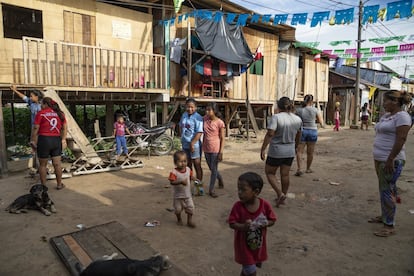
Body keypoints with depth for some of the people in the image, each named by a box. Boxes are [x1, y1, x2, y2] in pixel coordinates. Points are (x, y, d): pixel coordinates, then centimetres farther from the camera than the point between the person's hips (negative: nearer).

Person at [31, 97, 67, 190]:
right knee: (57, 164, 11)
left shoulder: (41, 113, -5)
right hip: (57, 140, 4)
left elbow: (35, 129, -7)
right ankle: (59, 184, 19)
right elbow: (65, 128, 10)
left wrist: (33, 141, 1)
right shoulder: (60, 113, 8)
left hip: (44, 139, -4)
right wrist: (63, 139, 18)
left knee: (43, 164, 10)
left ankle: (43, 186, 18)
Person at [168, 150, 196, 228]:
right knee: (178, 209, 13)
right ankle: (179, 219, 39)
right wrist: (181, 182, -41)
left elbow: (191, 176, 12)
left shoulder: (188, 169, -5)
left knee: (190, 207, 4)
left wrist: (193, 179, -10)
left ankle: (190, 221, 21)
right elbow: (172, 182, -29)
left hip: (188, 194, 3)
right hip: (178, 195, -3)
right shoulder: (174, 172, -22)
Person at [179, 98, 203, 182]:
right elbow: (181, 126, 19)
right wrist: (182, 138, 13)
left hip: (194, 145, -7)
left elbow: (199, 132, -21)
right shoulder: (184, 115, 5)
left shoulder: (198, 118, -16)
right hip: (185, 144, 7)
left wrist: (192, 143, -22)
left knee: (197, 166, 2)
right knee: (188, 165, 19)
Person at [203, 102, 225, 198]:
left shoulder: (220, 123, -13)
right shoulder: (205, 119, 0)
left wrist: (221, 152, -12)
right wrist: (202, 146, 12)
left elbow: (222, 139, -9)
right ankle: (220, 179, 44)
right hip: (206, 148, 5)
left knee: (214, 169, 4)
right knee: (211, 169, 17)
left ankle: (211, 190, 16)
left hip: (215, 149, -5)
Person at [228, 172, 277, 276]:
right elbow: (232, 224, -18)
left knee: (257, 264, 27)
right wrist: (243, 226, -36)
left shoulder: (265, 205, -17)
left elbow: (272, 220, -5)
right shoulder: (238, 206, -21)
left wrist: (265, 223, -27)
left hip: (259, 244, 3)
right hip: (244, 245, -3)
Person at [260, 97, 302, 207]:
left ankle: (280, 194, -1)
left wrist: (263, 149, -20)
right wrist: (295, 146, 32)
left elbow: (270, 134, -24)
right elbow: (298, 136, 16)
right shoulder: (297, 119, 3)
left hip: (276, 151, -5)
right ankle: (283, 196, 26)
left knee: (269, 172, 11)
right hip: (290, 151, 6)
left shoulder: (276, 117, -16)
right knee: (285, 175, 15)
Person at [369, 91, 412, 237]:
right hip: (380, 159, 9)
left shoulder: (402, 116, -14)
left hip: (391, 160, -9)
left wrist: (390, 159, -23)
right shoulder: (386, 115, 14)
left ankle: (389, 226, 4)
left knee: (387, 191, -5)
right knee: (384, 189, 17)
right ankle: (384, 216, 31)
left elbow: (401, 139, -21)